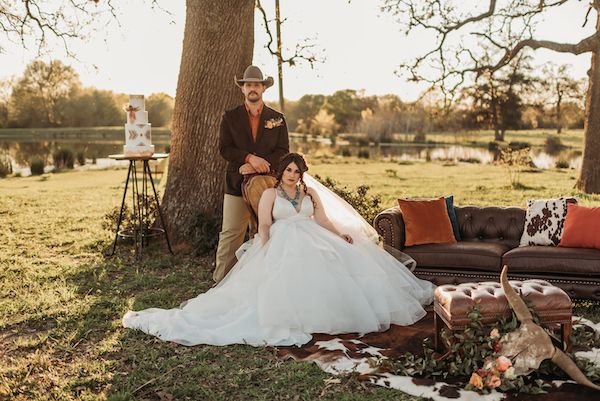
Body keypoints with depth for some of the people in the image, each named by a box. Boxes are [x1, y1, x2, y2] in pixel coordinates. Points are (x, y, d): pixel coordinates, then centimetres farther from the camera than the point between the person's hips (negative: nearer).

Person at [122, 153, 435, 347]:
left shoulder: (311, 193, 21)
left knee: (345, 260, -19)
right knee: (286, 275, -35)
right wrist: (265, 253, -13)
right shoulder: (270, 194, 12)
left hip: (313, 241, 4)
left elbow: (324, 220, 12)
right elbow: (264, 227, 3)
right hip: (282, 245, -4)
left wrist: (342, 234, -5)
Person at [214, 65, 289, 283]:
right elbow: (224, 148, -2)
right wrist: (250, 158, -18)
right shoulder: (230, 117, 7)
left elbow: (282, 152, 2)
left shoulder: (277, 118, 9)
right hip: (237, 184, -1)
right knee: (230, 236, -1)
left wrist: (256, 166, -12)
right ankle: (221, 281, 7)